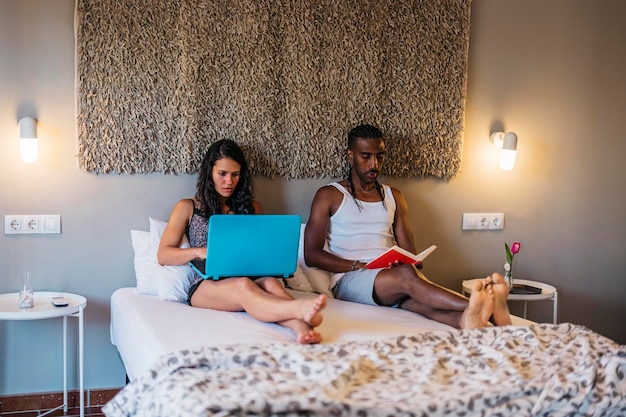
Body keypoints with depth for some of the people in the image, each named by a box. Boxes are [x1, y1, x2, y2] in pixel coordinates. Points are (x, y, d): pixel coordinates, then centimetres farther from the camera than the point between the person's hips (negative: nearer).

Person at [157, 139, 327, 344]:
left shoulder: (252, 207, 23)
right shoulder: (187, 208, 15)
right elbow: (163, 255, 7)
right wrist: (198, 252, -13)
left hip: (249, 277, 3)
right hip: (206, 285, -3)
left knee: (271, 283, -35)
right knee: (243, 286, -38)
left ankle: (301, 327, -65)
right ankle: (298, 309, -67)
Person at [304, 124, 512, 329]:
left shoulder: (394, 197, 23)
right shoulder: (329, 195, 8)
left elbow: (409, 252, 18)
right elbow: (311, 255, -1)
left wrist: (406, 260, -8)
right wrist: (360, 266, -14)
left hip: (389, 279, 4)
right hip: (348, 280, -3)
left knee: (418, 299, -35)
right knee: (406, 275, -36)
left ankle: (467, 320, -67)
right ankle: (481, 309, -57)